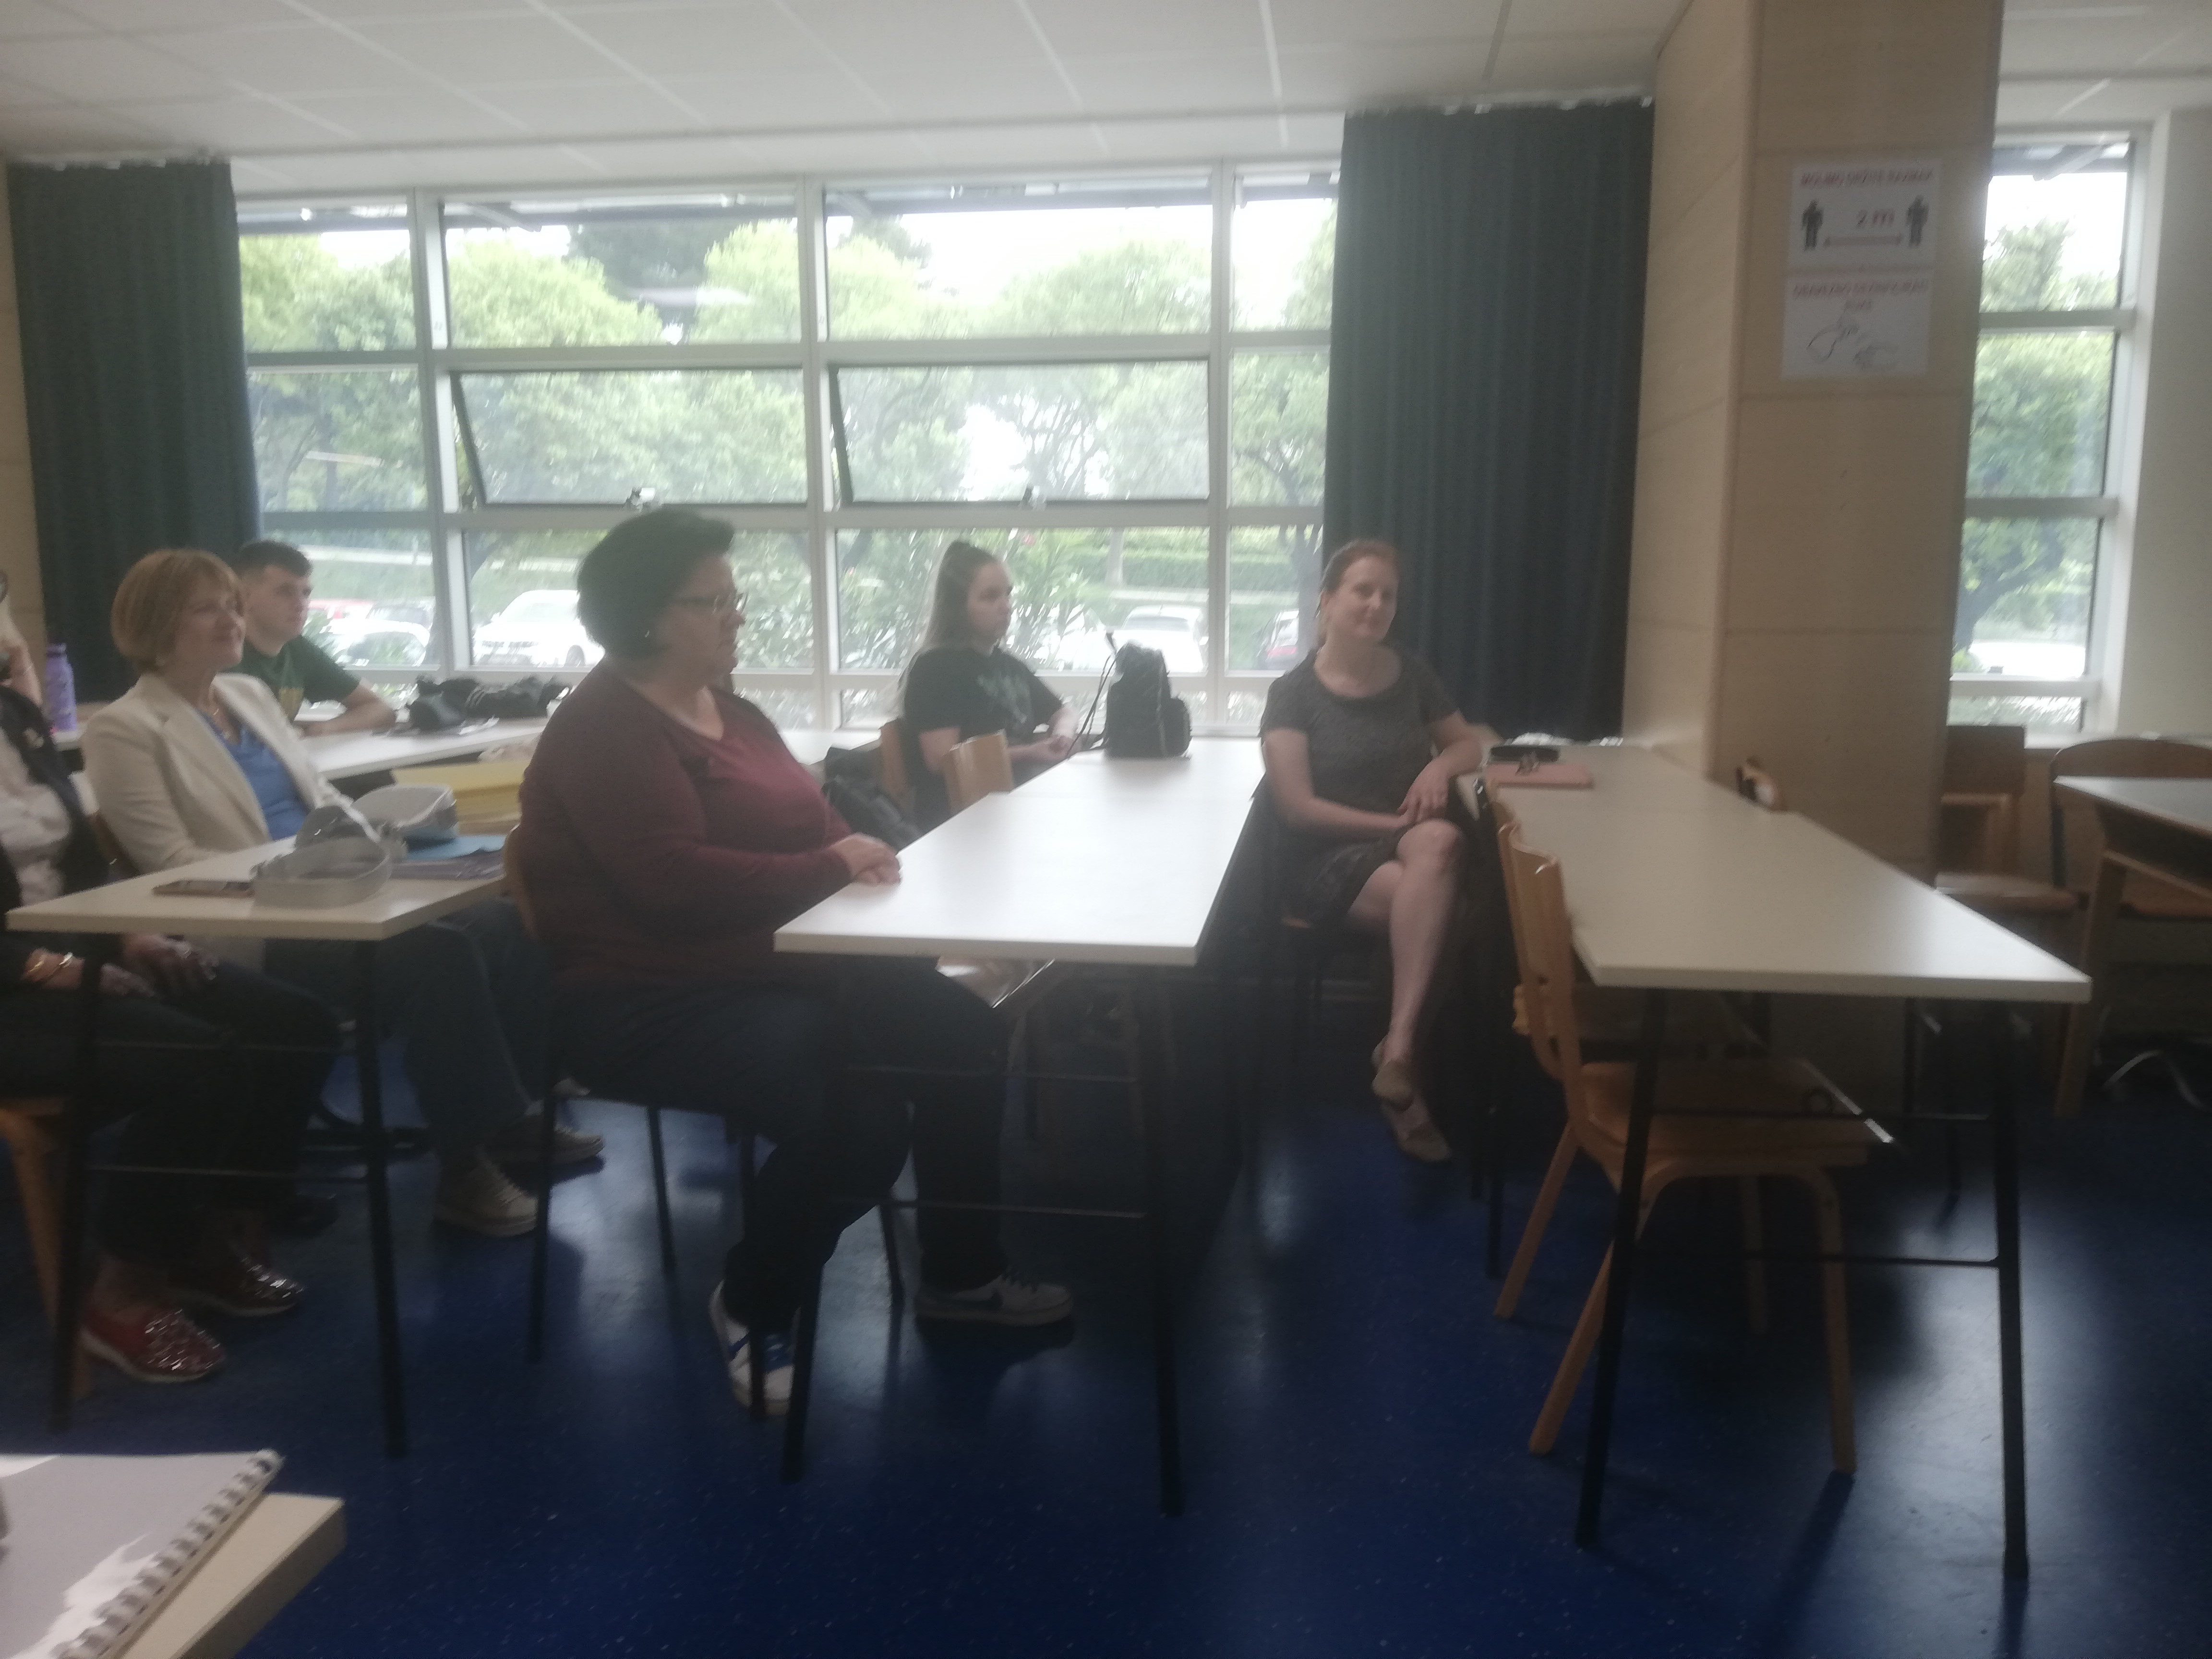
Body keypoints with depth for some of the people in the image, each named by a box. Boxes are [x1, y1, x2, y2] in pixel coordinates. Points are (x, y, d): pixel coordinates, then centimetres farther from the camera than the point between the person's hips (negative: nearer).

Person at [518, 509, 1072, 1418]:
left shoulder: (728, 706, 14)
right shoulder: (604, 729, -15)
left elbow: (803, 818, 18)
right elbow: (679, 881, -27)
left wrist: (856, 853, -6)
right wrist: (830, 867, -20)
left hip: (773, 966, 9)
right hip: (652, 1002, -9)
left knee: (967, 1037, -2)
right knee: (856, 1113, -29)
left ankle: (960, 1273, 15)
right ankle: (754, 1306, 1)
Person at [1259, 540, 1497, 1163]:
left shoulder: (1410, 673, 11)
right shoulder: (1293, 692, -2)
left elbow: (1470, 739, 23)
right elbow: (1298, 808, -9)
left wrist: (1441, 765, -1)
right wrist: (1394, 825, -15)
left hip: (1405, 851, 4)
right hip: (1327, 862, -3)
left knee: (1440, 843, -35)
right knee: (1435, 904, -34)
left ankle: (1398, 1050, -35)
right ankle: (1404, 1057, -25)